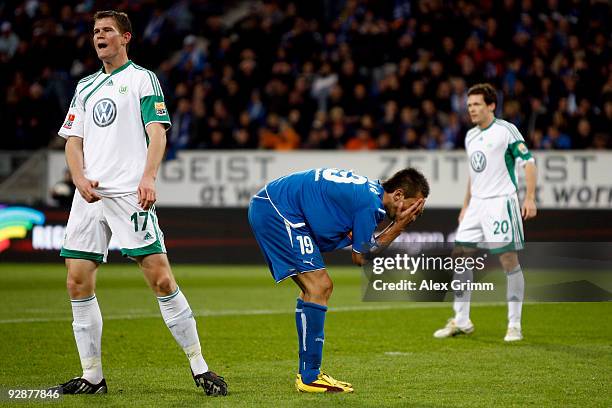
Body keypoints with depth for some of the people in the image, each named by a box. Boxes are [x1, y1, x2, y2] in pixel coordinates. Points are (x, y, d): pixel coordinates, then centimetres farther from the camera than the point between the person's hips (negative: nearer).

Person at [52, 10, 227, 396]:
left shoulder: (142, 78, 5)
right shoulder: (86, 86, 21)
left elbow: (157, 133, -4)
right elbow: (73, 140, 17)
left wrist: (148, 178, -20)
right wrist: (80, 178, -2)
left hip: (130, 194, -5)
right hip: (90, 195, 6)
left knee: (161, 279, -12)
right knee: (78, 282, -1)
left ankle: (199, 367, -4)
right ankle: (92, 376, 8)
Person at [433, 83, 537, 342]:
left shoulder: (506, 130, -7)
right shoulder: (470, 136, 15)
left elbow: (528, 162, -10)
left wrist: (530, 198, -19)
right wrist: (466, 205, 22)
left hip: (501, 202, -8)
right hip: (477, 204, 8)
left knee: (509, 259, -7)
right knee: (460, 255, 4)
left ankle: (514, 325, -1)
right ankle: (461, 321, 12)